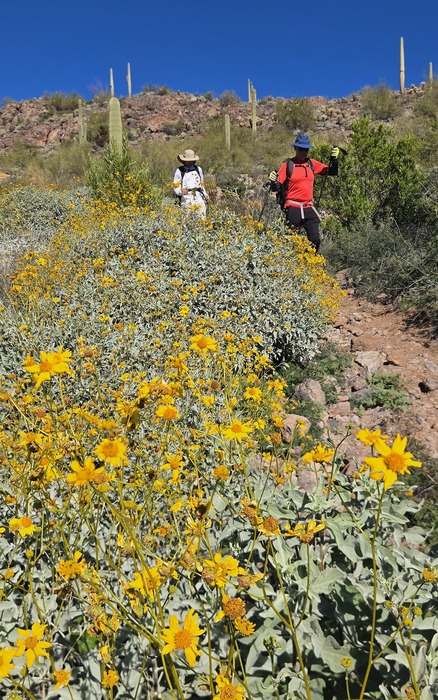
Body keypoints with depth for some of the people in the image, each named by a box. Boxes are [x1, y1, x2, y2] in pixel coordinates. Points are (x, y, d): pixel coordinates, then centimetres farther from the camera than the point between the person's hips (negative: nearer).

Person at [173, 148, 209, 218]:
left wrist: (205, 194, 12)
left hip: (199, 198, 3)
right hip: (186, 199, -3)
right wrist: (181, 191, -18)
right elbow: (176, 187, 4)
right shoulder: (179, 171, 4)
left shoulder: (198, 169, 16)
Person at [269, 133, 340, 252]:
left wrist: (334, 159, -1)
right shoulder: (288, 164, -2)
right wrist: (273, 182, -26)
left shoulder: (312, 163, 10)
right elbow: (276, 188, -5)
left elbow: (332, 172, 15)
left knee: (315, 240, 1)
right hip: (293, 209, -4)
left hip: (309, 208, 4)